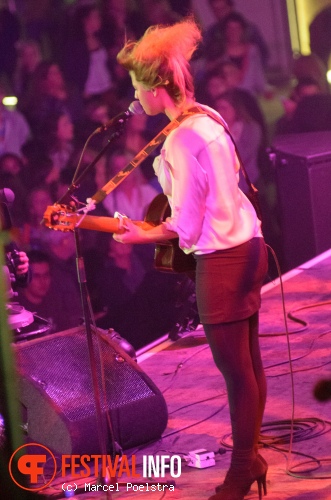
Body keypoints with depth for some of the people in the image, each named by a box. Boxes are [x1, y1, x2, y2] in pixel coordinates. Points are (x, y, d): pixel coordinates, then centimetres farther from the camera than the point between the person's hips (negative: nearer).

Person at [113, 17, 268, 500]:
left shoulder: (181, 139, -20)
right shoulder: (208, 117, 8)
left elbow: (187, 223, -19)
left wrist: (143, 236, -7)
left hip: (221, 256, -10)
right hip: (247, 243, 10)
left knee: (235, 367, -2)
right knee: (247, 360, 16)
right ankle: (250, 455, 26)